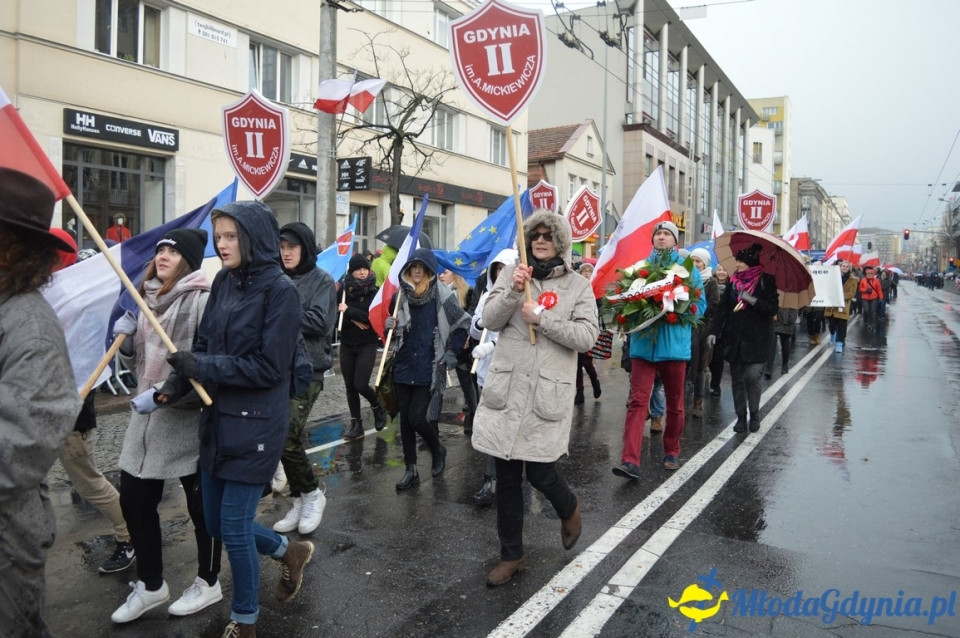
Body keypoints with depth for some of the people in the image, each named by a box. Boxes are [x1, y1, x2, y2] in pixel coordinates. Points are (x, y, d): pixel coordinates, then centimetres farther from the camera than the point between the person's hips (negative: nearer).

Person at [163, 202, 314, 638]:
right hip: (217, 418, 7)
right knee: (215, 523, 16)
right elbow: (204, 343, 7)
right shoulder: (223, 282, 4)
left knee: (234, 528, 3)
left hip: (255, 424, -7)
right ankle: (289, 552, 42)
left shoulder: (279, 289, -14)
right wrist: (179, 380, -11)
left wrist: (201, 367, -19)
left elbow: (269, 367, -17)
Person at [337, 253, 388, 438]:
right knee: (350, 386, 6)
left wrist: (348, 311, -19)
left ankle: (378, 407, 20)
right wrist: (354, 320, -17)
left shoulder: (375, 292, -6)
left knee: (360, 385, -10)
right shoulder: (344, 291, 0)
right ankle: (356, 423, 18)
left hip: (368, 345, -3)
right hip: (346, 345, 3)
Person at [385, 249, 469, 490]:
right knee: (405, 419, 8)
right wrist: (390, 327, -6)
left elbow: (463, 324, 2)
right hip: (404, 367, 4)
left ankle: (438, 450, 24)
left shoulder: (442, 296, -7)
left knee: (417, 418, -6)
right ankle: (411, 470, 21)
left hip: (429, 369, -4)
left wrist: (452, 351, -4)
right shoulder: (400, 296, 4)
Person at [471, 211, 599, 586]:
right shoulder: (512, 274, 7)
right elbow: (490, 321, -2)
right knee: (506, 477, 8)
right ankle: (511, 555, 26)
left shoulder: (578, 286, 2)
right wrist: (513, 292, -18)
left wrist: (542, 318, -16)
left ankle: (569, 509, 36)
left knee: (540, 474, 0)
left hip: (548, 393, -2)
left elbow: (587, 336, -9)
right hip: (506, 388, 2)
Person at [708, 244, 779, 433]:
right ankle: (741, 417, 15)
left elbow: (773, 309, -6)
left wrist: (753, 300, -20)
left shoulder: (766, 281, -3)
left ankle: (754, 414, 11)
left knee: (752, 375, -10)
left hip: (756, 338, -4)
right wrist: (715, 330, -1)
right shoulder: (733, 280, 8)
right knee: (737, 378, 6)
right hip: (734, 337, 4)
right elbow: (722, 307, 7)